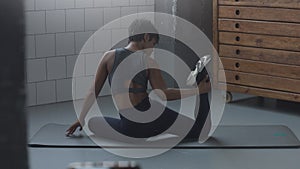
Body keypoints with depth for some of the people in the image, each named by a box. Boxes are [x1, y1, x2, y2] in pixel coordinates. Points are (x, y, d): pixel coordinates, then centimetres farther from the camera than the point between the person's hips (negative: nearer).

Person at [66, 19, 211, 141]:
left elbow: (93, 92, 11)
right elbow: (163, 94, -4)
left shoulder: (109, 56, 8)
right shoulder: (149, 61, 3)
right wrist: (198, 90, 4)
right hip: (153, 116, -1)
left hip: (130, 128, 1)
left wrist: (81, 120, 21)